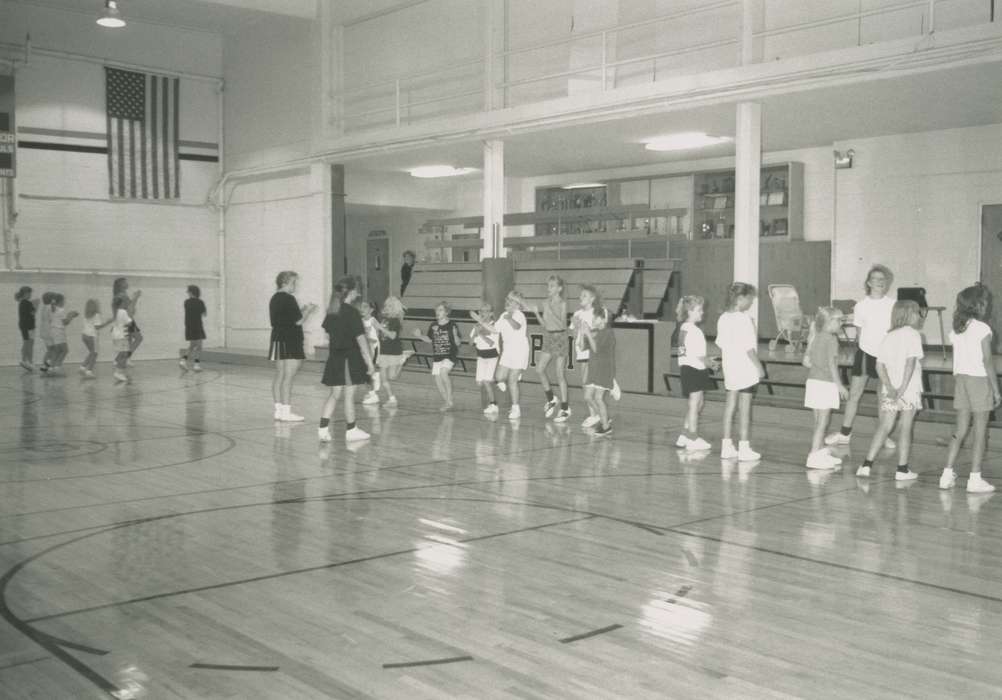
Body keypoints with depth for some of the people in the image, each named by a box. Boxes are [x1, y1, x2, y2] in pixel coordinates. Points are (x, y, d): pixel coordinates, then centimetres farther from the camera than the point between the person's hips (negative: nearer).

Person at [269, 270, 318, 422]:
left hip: (278, 340, 10)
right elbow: (298, 321, -15)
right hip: (289, 342, -10)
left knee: (279, 376, 11)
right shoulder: (288, 299, -14)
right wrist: (308, 311, 1)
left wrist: (302, 310, 17)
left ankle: (279, 410, 14)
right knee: (288, 377, -8)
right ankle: (286, 412, -9)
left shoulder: (275, 298, 15)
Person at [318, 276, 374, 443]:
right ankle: (351, 430, 14)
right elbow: (361, 339, -17)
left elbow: (328, 333, 12)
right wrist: (370, 362, -15)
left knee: (335, 394, 11)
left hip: (335, 357, 6)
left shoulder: (332, 311, 6)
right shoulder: (352, 312, -15)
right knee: (349, 395, 3)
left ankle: (323, 428, 3)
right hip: (350, 358, -6)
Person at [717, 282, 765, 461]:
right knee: (745, 408, 0)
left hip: (730, 370, 7)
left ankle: (727, 446, 15)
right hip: (746, 369, -7)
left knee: (730, 405, 12)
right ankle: (743, 448, 3)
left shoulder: (723, 318, 7)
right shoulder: (744, 319, -16)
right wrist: (759, 366, -9)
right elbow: (749, 348, -17)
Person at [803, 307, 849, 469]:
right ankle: (814, 456, -7)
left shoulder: (815, 337, 11)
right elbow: (831, 363, -15)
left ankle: (822, 452, 26)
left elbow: (806, 360, 12)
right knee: (822, 422, -5)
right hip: (826, 383, -8)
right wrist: (839, 384, -12)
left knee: (819, 421, 16)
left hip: (813, 381, 8)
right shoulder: (831, 339, -12)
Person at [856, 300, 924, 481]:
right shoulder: (913, 334, -5)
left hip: (890, 390, 4)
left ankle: (867, 464, 1)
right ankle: (902, 469, 7)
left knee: (884, 427, 8)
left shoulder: (888, 337, 11)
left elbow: (880, 366, 2)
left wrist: (890, 388, -5)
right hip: (910, 390, -4)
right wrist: (902, 388, -16)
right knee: (906, 428, 3)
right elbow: (910, 362, -15)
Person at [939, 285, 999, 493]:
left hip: (960, 378, 6)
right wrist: (996, 389, -7)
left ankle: (948, 474, 10)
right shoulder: (983, 329, -12)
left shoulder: (957, 328, 6)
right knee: (980, 431, 2)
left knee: (961, 429, 12)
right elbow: (987, 361, -12)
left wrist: (958, 383, 13)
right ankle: (975, 479, 3)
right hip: (979, 380, -6)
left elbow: (957, 359, 7)